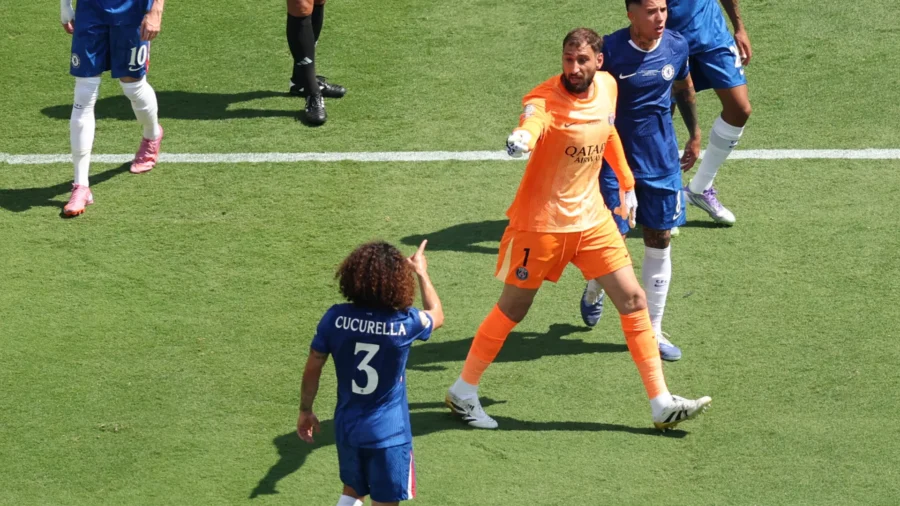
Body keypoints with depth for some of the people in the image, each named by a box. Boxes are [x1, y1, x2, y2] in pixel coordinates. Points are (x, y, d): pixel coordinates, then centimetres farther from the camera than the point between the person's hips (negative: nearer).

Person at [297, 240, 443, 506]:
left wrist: (305, 411, 15)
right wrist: (421, 272, 23)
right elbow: (437, 314, 10)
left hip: (346, 427, 3)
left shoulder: (336, 318, -12)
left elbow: (312, 369, -1)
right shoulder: (406, 323, -15)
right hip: (388, 433, -3)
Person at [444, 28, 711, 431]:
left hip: (592, 217, 6)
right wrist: (520, 139, -71)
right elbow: (531, 122, -48)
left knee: (633, 300, 3)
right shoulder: (546, 100, -23)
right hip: (542, 221, -6)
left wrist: (627, 184, 20)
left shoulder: (607, 86, -2)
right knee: (512, 310, 5)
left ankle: (662, 404, 10)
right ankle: (463, 392, 24)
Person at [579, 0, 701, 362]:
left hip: (662, 162, 4)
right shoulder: (609, 51, -18)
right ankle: (594, 292, 35)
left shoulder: (677, 46, -4)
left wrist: (695, 135, 23)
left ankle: (653, 331, 19)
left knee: (659, 244, 7)